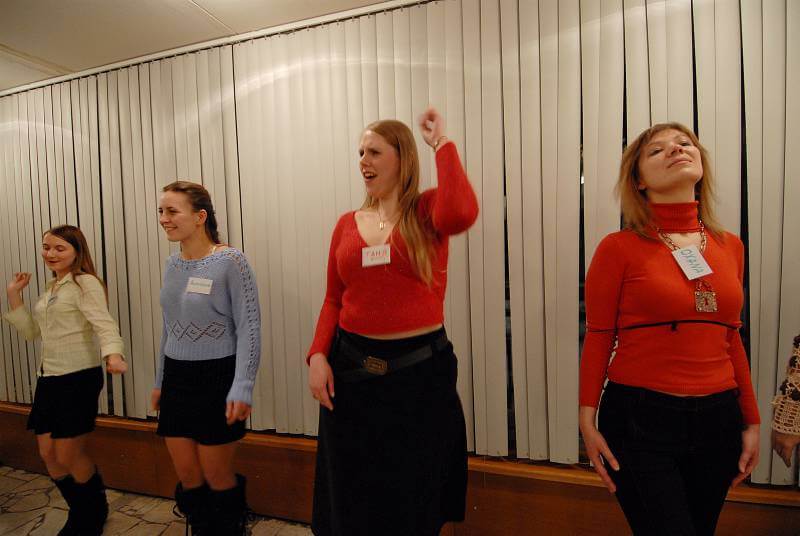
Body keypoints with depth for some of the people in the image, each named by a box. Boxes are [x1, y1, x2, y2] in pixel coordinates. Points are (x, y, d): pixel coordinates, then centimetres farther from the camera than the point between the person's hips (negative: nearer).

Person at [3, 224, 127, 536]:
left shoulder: (85, 283, -11)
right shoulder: (51, 288, 15)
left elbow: (104, 324, -23)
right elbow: (32, 332, 16)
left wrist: (114, 355, -41)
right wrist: (13, 296, 10)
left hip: (79, 377, -8)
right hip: (48, 378, 8)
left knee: (69, 456, 1)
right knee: (49, 455, 13)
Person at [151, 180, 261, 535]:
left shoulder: (230, 261, -14)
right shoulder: (172, 264, 7)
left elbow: (249, 328, -16)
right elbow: (168, 328, 15)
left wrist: (242, 388, -20)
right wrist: (160, 381, 18)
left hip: (217, 377, -6)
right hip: (177, 378, 6)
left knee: (216, 476, 9)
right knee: (187, 476, 15)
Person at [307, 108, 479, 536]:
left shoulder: (428, 210, -4)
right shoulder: (347, 224, 6)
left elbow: (462, 214, -29)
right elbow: (333, 300, 8)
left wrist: (442, 144, -15)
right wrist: (318, 355, -6)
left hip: (419, 369, -3)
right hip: (352, 368, 4)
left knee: (412, 496, 17)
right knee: (351, 496, 20)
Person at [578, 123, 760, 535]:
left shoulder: (730, 246, 6)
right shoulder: (619, 248, -9)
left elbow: (731, 339, 11)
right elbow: (598, 339, -9)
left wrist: (751, 420, 12)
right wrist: (588, 423, -10)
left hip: (718, 419, 6)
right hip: (641, 418, -5)